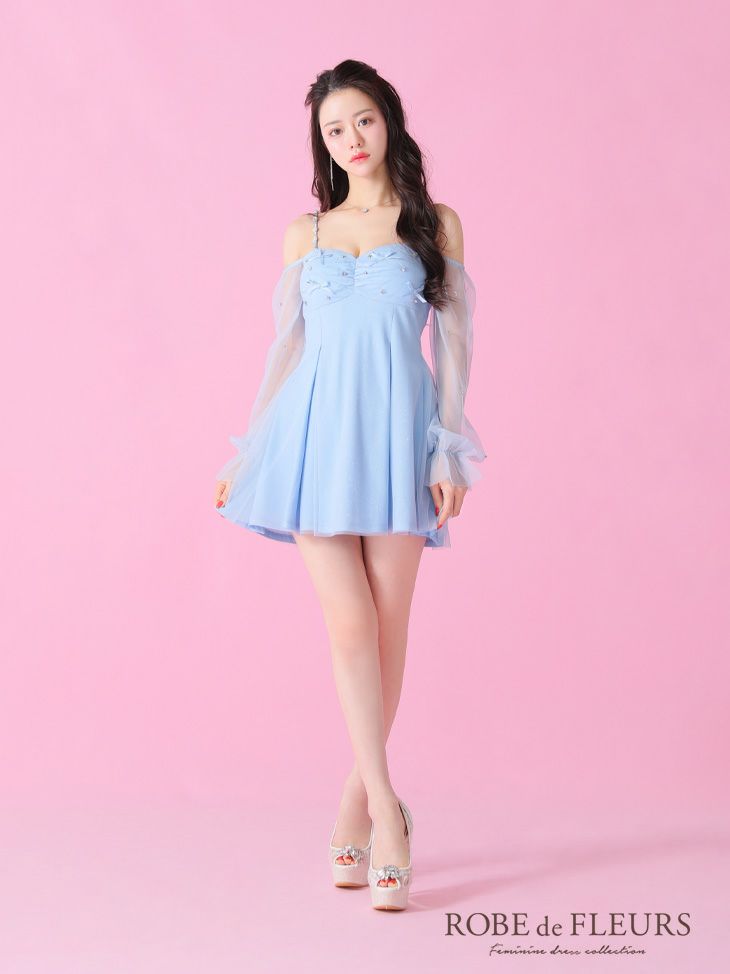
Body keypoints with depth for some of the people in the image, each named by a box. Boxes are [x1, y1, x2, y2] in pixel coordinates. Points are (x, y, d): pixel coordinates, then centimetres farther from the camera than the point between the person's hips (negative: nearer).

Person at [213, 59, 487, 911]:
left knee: (388, 624, -1)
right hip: (319, 429, 1)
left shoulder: (436, 225, 10)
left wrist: (451, 453, -2)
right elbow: (285, 347, 16)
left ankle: (356, 804, 13)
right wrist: (248, 453, 14)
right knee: (348, 623, -8)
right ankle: (386, 811, -3)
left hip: (398, 432, -1)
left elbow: (452, 342, 6)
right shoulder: (306, 233, 15)